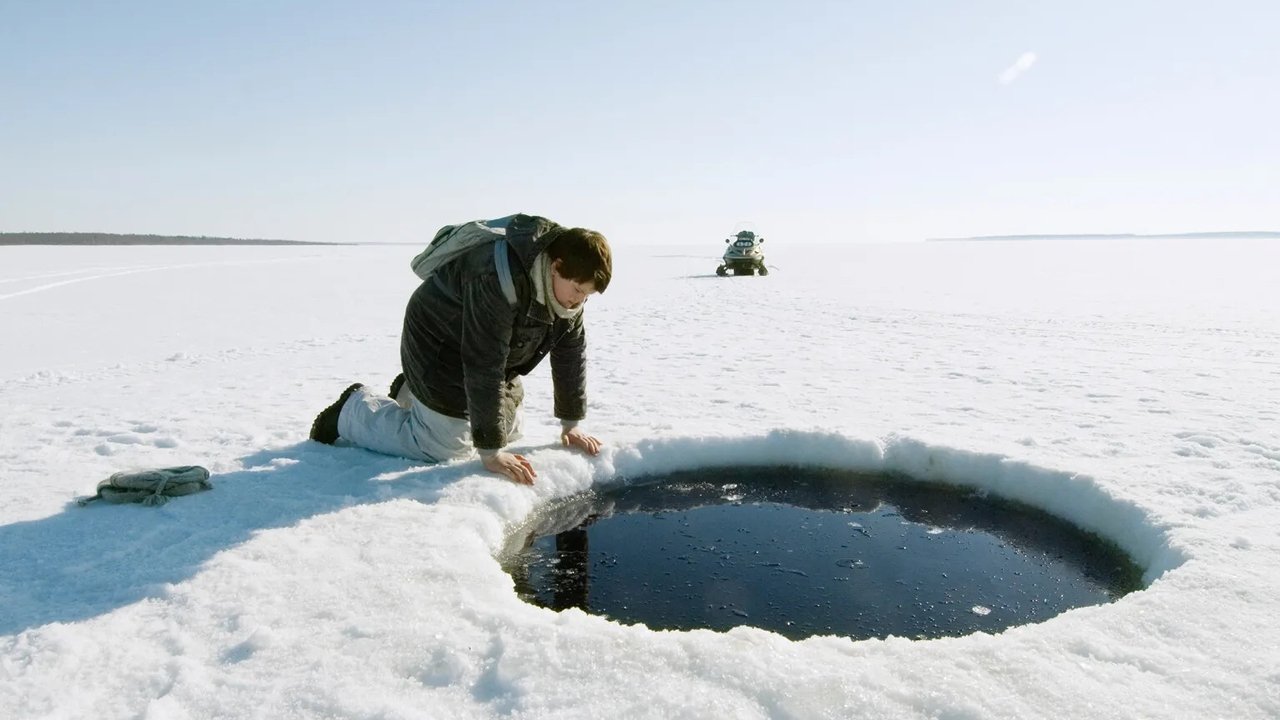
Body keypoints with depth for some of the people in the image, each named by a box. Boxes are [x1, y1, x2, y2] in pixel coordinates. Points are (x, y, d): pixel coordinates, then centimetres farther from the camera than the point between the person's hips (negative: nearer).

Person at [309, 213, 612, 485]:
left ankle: (411, 393, 30)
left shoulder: (568, 279, -12)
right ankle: (354, 409, 9)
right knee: (447, 447, -14)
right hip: (440, 349, -8)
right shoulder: (497, 281, -39)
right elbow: (484, 369, -37)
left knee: (508, 433, 15)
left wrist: (570, 424, -2)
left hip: (496, 356, 9)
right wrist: (490, 454, -33)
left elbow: (572, 350, -3)